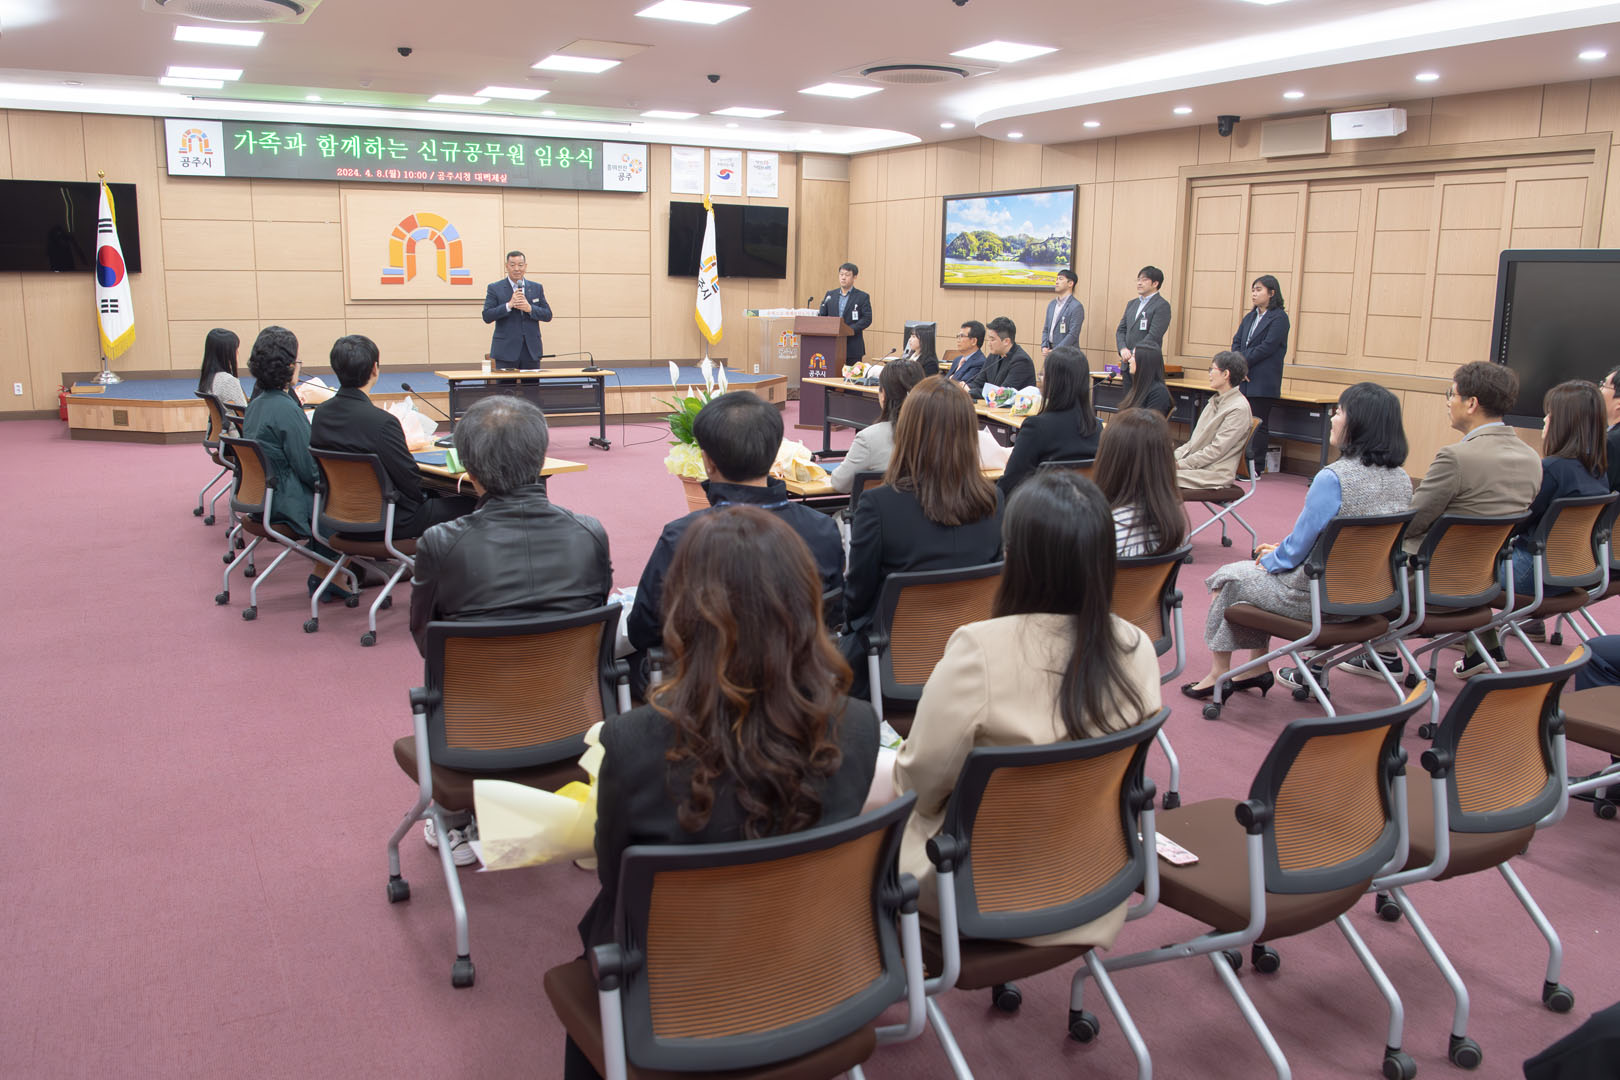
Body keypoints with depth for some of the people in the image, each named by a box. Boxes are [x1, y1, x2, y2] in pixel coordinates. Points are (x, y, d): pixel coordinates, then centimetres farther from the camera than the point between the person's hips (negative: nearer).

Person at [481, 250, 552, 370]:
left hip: (531, 350, 3)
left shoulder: (536, 288, 12)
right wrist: (509, 305, -16)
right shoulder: (494, 288, 3)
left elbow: (548, 316, 8)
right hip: (506, 351, -3)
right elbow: (487, 316, -5)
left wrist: (530, 308, -11)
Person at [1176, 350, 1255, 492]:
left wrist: (1181, 464, -16)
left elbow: (1217, 449, -17)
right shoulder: (1215, 401, 17)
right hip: (1198, 465, 8)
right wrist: (1175, 456, 1)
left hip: (1216, 475, -8)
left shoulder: (1239, 408, -12)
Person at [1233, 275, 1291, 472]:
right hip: (1244, 379, 7)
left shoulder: (1279, 318, -5)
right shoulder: (1250, 317, 18)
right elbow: (1237, 341, 11)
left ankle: (1256, 468, 2)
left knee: (1257, 425, -4)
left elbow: (1267, 347, -14)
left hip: (1263, 382, -7)